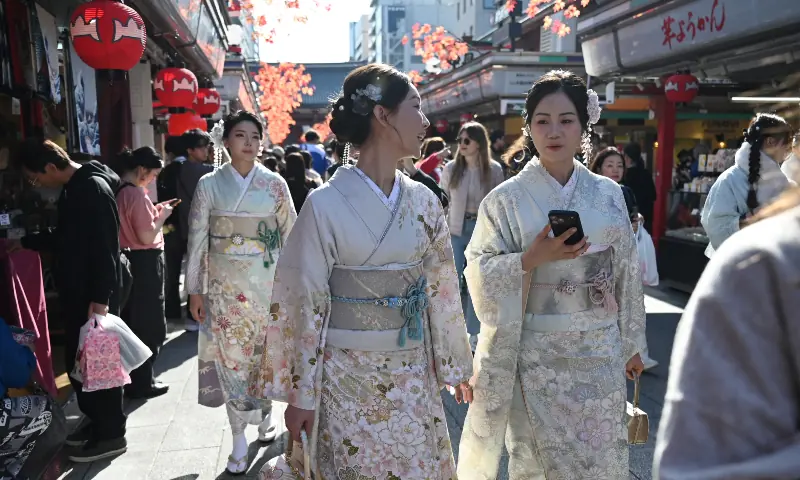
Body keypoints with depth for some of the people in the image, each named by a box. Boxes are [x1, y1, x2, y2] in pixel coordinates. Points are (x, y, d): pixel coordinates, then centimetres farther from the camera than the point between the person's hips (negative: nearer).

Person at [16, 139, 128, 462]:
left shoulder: (94, 188, -18)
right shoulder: (73, 189, 12)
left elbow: (106, 247, -23)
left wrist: (101, 297, -25)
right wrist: (24, 241, 22)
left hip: (95, 295, -10)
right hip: (77, 292, 10)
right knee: (79, 361, 16)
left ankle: (111, 435, 13)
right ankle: (97, 422, 31)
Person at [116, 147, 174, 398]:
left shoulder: (117, 190, 6)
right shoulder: (136, 194, -21)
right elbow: (147, 237, -23)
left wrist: (153, 211, 10)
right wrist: (162, 216, -10)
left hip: (127, 259, 9)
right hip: (145, 263, -9)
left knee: (130, 319, 20)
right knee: (149, 323, 3)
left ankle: (129, 374, 33)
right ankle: (142, 382, 12)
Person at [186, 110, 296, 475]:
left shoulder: (275, 184, -1)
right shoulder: (209, 184, -2)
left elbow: (291, 234, 3)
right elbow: (197, 239, 0)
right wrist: (194, 290, -1)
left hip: (268, 281, 1)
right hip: (225, 284, 0)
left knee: (266, 351, 12)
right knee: (231, 356, 3)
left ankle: (266, 412, 38)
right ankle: (239, 441, 14)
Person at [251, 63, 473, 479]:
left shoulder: (424, 201, 0)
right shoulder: (325, 204, -14)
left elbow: (441, 286, 8)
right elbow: (306, 302, -10)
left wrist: (456, 362, 13)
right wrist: (300, 393, -6)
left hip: (412, 373, 5)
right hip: (347, 376, -4)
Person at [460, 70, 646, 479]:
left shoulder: (609, 195, 1)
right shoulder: (507, 199, -7)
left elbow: (627, 273, 8)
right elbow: (479, 274, -7)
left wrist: (630, 344, 11)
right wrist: (532, 259, -22)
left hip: (599, 352, 3)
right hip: (536, 354, -2)